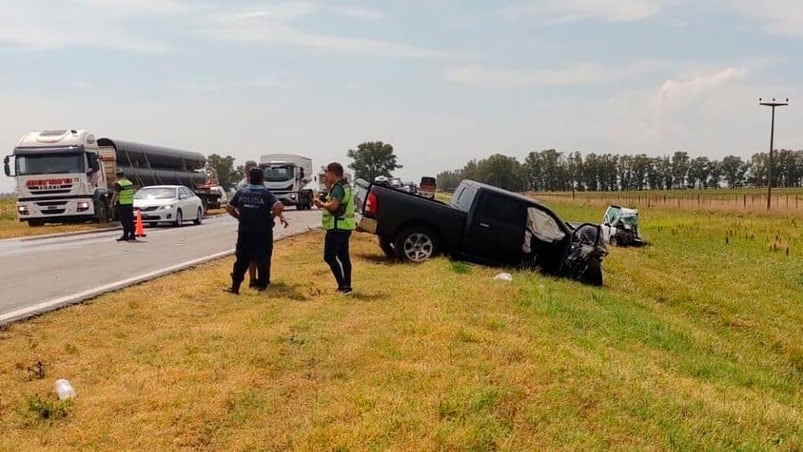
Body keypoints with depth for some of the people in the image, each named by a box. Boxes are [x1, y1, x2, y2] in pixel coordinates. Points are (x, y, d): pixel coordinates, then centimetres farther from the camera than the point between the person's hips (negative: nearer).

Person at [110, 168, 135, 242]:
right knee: (130, 220, 9)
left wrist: (112, 203, -7)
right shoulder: (130, 183, 11)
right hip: (130, 203, 6)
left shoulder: (118, 184, -12)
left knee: (124, 221, -3)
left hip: (122, 205, -6)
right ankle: (132, 235, 12)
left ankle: (125, 235, -3)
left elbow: (115, 194, -15)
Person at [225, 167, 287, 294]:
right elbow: (279, 206, -20)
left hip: (244, 231, 3)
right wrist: (271, 217, -5)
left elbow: (229, 208, 7)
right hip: (263, 231, -3)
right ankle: (262, 284, 11)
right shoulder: (266, 193, -7)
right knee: (263, 259, 8)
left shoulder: (241, 192, 2)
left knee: (241, 259, 10)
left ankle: (235, 286, 10)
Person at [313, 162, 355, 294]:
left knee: (329, 256, -6)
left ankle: (343, 286, -10)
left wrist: (321, 203, -13)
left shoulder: (338, 187, -17)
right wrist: (328, 186, 16)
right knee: (343, 256, 14)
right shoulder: (345, 186, 15)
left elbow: (333, 206, -30)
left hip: (337, 227, -10)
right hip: (345, 227, 10)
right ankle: (347, 286, 17)